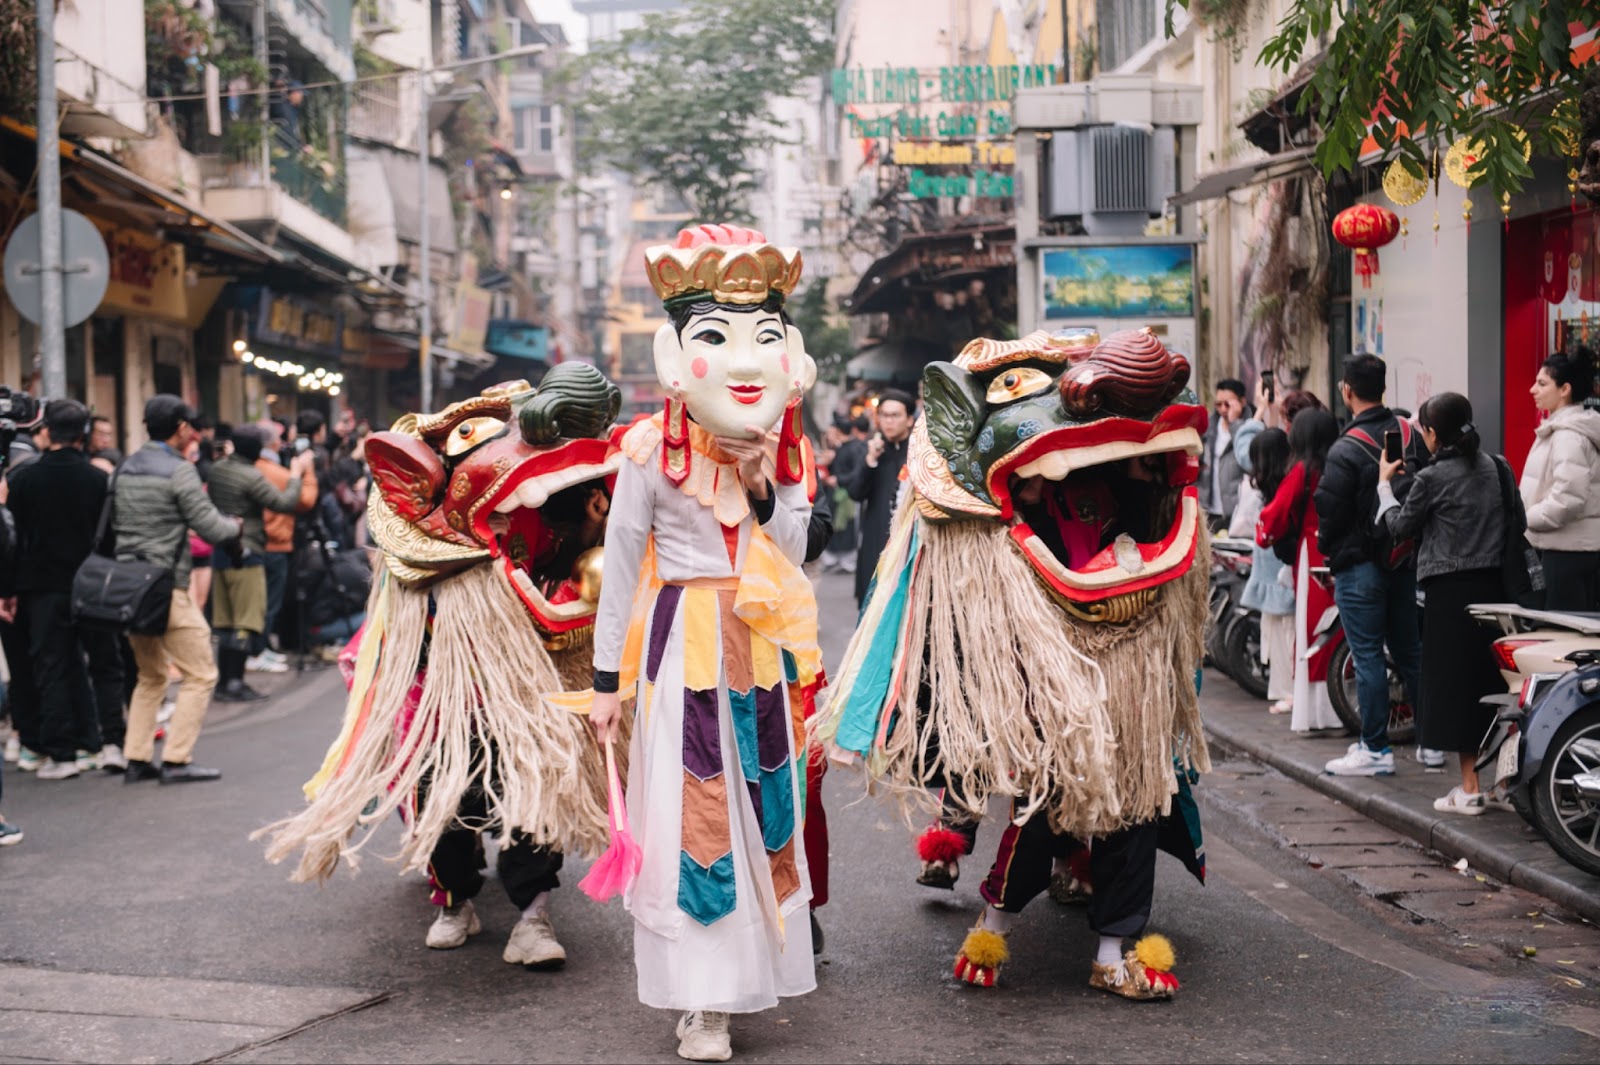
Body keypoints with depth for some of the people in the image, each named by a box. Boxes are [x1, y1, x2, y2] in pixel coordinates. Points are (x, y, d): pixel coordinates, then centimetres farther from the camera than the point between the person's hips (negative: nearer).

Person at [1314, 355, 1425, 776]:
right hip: (1407, 560, 7)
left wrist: (1329, 550, 5)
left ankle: (1375, 749, 1)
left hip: (1360, 565, -7)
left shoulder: (1346, 449, -17)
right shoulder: (1412, 436, 5)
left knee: (1367, 656, -2)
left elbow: (1329, 509, -14)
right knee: (1410, 651, 14)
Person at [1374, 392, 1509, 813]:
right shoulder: (1496, 467, 6)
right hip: (1494, 585, 5)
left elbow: (1400, 526, 3)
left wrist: (1385, 484, 16)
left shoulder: (1431, 478, -10)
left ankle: (1470, 789, 2)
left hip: (1451, 589, -5)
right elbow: (1518, 522, 11)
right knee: (1496, 679, 12)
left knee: (1456, 683, 0)